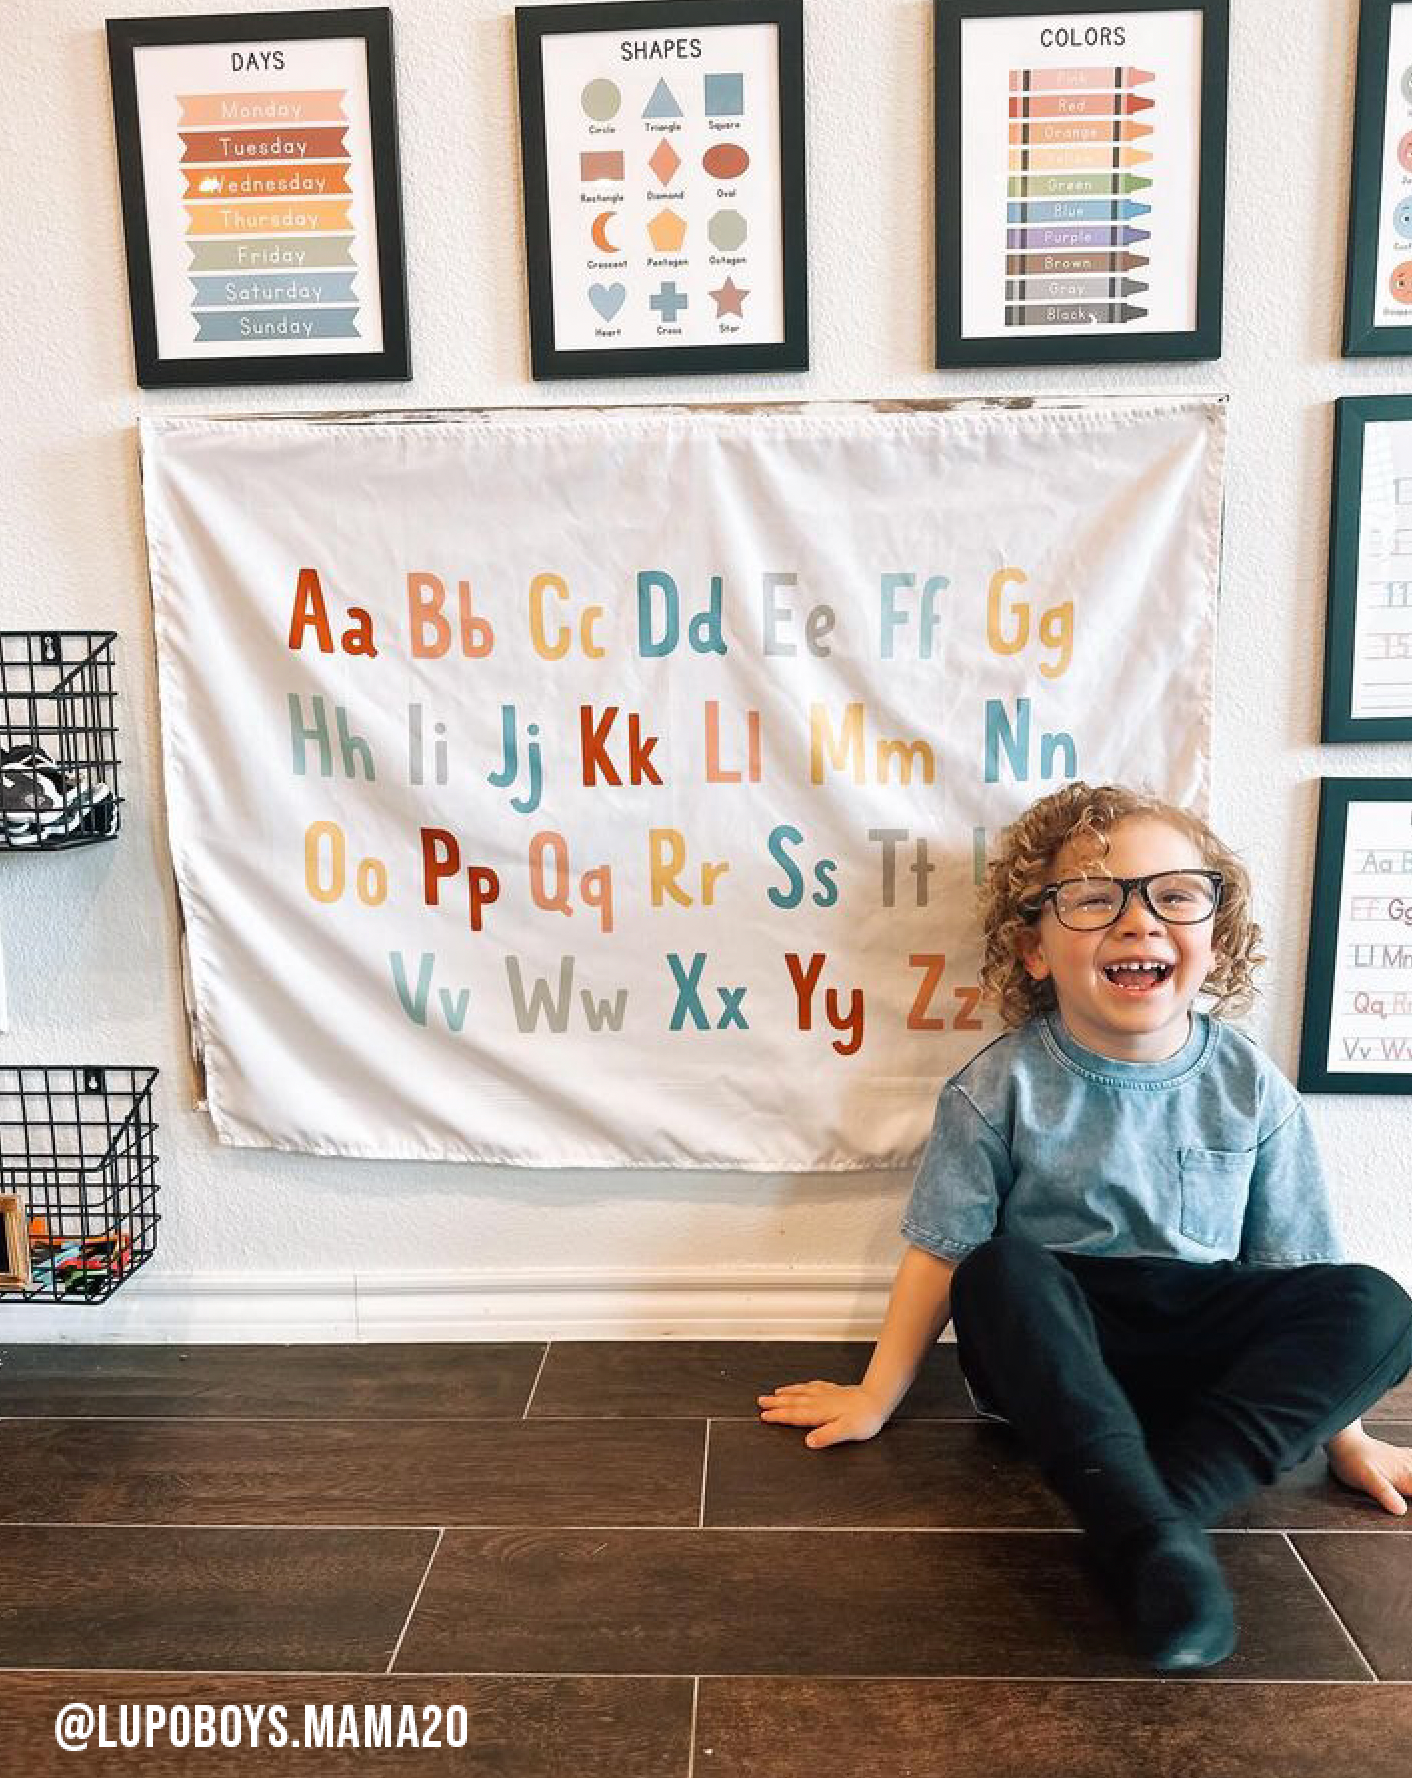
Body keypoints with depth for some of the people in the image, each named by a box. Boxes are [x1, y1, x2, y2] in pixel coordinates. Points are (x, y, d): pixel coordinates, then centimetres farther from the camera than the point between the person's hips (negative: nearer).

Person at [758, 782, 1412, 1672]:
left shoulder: (1250, 1086, -3)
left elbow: (1298, 1272, 5)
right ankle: (1151, 1537, -39)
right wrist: (876, 1398, -1)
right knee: (1003, 1270, -33)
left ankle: (1163, 1506, -30)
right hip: (1056, 1347, -2)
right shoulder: (1003, 1086, -9)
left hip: (1200, 1356, 2)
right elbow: (939, 1255, -3)